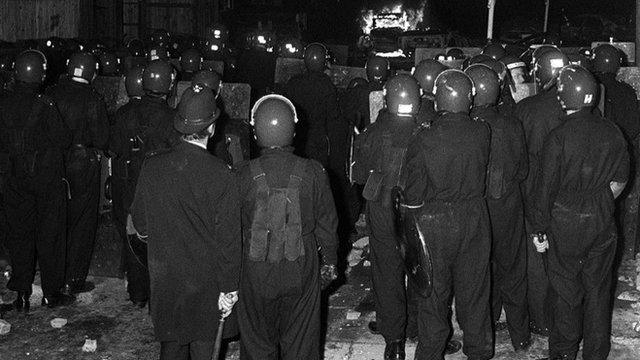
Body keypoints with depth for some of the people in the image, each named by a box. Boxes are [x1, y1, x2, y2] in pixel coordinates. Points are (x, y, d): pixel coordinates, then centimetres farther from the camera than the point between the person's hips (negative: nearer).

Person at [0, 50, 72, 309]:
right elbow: (63, 140, -11)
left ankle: (22, 295, 18)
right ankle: (51, 294, 17)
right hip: (47, 182, -3)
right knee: (49, 236, 9)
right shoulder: (45, 106, -17)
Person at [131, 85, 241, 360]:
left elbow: (140, 222, 5)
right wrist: (229, 288, -5)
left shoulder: (152, 167, -9)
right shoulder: (221, 175, -20)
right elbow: (229, 239, -15)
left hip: (164, 278, 3)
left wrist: (145, 233, 28)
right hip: (206, 282, -3)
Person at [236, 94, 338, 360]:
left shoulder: (244, 175, -13)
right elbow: (327, 223, -1)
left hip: (257, 272, 0)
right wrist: (329, 261, 15)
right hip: (301, 271, 1)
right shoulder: (313, 173, -10)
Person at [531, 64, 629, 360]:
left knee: (566, 291, 10)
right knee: (598, 290, 14)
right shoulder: (612, 133, -4)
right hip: (603, 224, 4)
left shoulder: (558, 138, -17)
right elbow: (621, 179, 7)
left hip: (565, 225, -4)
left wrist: (538, 230, -6)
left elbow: (545, 188, -14)